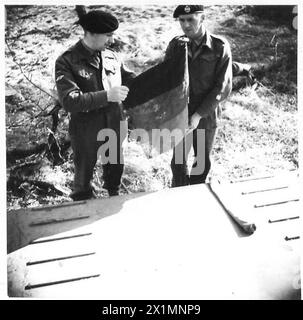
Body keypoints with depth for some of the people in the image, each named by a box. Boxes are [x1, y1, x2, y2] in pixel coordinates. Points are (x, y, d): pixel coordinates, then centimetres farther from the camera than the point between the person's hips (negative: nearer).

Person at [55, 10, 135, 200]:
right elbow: (69, 101, -27)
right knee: (84, 173, 15)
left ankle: (115, 197, 51)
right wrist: (106, 95, -34)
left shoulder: (111, 56, -2)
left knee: (116, 167, 24)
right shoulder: (67, 62, -17)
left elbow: (130, 78, 11)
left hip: (114, 126, 5)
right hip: (86, 132, -4)